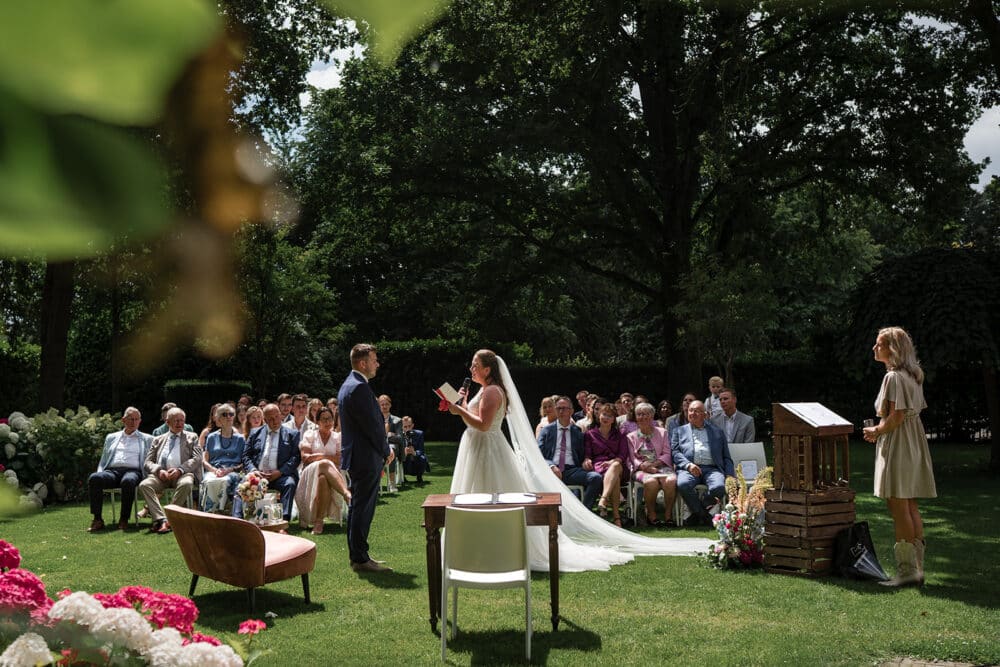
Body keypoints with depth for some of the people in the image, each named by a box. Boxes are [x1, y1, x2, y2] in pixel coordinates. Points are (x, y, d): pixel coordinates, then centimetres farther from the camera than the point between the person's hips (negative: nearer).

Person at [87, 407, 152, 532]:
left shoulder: (147, 439, 21)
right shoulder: (111, 437, 28)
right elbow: (103, 461, 24)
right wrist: (100, 473, 3)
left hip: (133, 471, -3)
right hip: (112, 471, 3)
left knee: (128, 481, -40)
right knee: (94, 478, -32)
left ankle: (124, 520, -28)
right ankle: (97, 520, -29)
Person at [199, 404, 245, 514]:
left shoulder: (240, 439, 18)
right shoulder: (211, 437, 21)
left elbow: (244, 463, 11)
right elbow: (205, 461, 15)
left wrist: (230, 469, -8)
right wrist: (215, 470, -6)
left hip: (232, 472, -1)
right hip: (212, 470, 1)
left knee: (224, 481, -38)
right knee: (209, 482, -36)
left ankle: (219, 512, -41)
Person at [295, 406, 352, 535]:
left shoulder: (337, 437, 17)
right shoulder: (309, 435, 15)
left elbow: (340, 460, 3)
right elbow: (305, 458, 0)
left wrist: (318, 456, -3)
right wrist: (327, 457, -4)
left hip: (331, 474, 1)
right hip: (310, 473, -1)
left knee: (323, 478, -40)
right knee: (324, 465, -39)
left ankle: (318, 521, -39)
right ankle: (347, 494, -55)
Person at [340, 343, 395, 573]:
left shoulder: (348, 385, 15)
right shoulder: (360, 387, -19)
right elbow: (373, 425, -20)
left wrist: (382, 450, 15)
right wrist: (386, 451, -6)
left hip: (355, 456, 11)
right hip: (367, 457, -11)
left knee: (357, 506, 16)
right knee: (363, 508, -5)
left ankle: (356, 554, 24)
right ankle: (360, 559, 1)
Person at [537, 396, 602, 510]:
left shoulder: (578, 432, 19)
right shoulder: (546, 430, 15)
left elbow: (582, 455, 22)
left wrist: (585, 462, -4)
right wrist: (552, 466, -13)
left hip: (572, 470, 2)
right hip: (551, 470, -2)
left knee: (596, 477, -27)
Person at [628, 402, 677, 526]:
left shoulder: (662, 432, 18)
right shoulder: (631, 437, 17)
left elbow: (667, 454, 8)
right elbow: (632, 458, 6)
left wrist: (654, 464, -9)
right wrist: (644, 466, -14)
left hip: (661, 467, 1)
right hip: (641, 470, -1)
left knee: (671, 480, -34)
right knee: (651, 482, -37)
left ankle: (668, 515, -20)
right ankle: (651, 515, -19)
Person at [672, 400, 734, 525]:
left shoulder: (717, 431, 25)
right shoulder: (680, 431, 22)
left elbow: (726, 457, 20)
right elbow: (675, 452, 8)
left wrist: (730, 475, 2)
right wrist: (688, 465, -11)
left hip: (712, 468, 1)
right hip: (688, 468, 0)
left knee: (719, 487, -34)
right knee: (683, 484, -35)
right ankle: (703, 515, -13)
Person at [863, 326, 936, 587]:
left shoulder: (893, 377, -15)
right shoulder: (912, 375, 15)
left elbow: (897, 415, -21)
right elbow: (916, 410, 17)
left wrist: (876, 431, -6)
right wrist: (881, 429, 15)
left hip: (897, 446, -10)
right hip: (913, 443, 10)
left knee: (899, 508, -6)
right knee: (910, 507, 12)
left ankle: (906, 570, -3)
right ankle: (916, 568, 16)